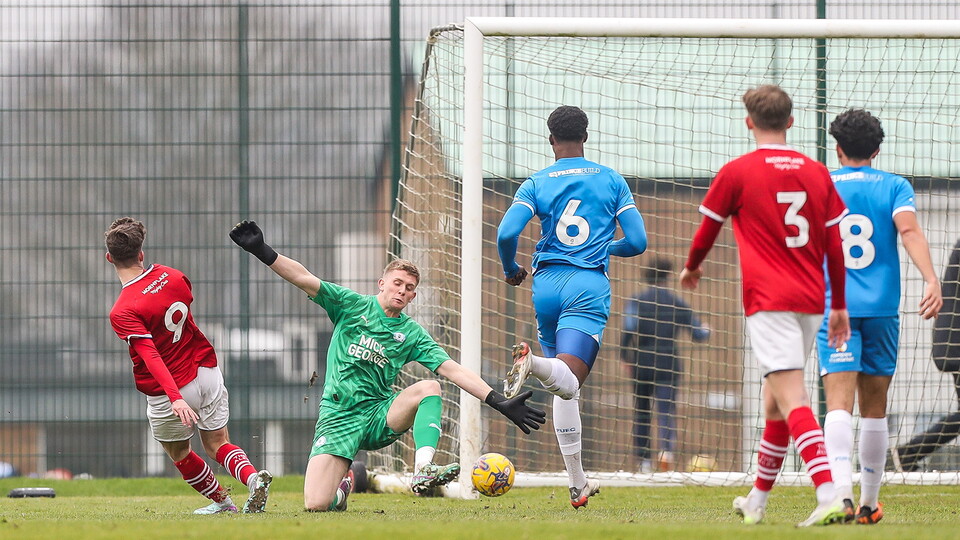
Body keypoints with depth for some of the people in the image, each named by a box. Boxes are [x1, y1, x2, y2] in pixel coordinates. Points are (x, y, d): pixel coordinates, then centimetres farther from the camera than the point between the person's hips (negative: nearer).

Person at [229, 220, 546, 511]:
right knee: (316, 505, -17)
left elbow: (453, 370, 0)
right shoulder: (352, 305, 4)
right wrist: (261, 251, -19)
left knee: (428, 388, -27)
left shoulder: (411, 334, 7)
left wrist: (500, 403, -11)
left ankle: (423, 469, -41)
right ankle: (341, 490, 22)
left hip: (379, 416, 2)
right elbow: (304, 279, -5)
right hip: (339, 419, -2)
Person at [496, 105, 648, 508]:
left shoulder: (537, 183, 6)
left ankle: (577, 484, 11)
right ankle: (531, 364, -51)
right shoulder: (611, 180, 8)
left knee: (565, 390, 12)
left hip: (547, 283, 2)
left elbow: (506, 235, -7)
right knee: (568, 381, -16)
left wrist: (512, 271, 14)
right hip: (589, 285, -2)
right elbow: (637, 241, 4)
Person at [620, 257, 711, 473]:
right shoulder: (677, 302, 4)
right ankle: (667, 449, -33)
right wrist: (706, 330, 30)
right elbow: (699, 334, 6)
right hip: (668, 364, 0)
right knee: (666, 409, -6)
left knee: (641, 412, 13)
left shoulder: (636, 301, 0)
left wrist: (624, 358, -4)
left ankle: (644, 460, 13)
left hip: (641, 364, 0)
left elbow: (629, 329, -15)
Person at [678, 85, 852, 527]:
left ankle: (829, 498, -30)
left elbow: (708, 229, 10)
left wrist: (691, 267, 31)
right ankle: (757, 501, 29)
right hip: (810, 300, 6)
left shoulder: (736, 173, -4)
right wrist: (840, 306, 17)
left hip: (769, 302, -6)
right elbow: (835, 246, 9)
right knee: (776, 400, 18)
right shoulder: (816, 174, 9)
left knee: (792, 400, -14)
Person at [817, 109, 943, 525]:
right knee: (874, 407, 13)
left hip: (833, 306, -1)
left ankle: (842, 491, -34)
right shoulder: (894, 187, 5)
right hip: (882, 309, 1)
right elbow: (909, 230, -13)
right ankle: (869, 503, 19)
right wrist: (931, 281, -23)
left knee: (839, 402, -13)